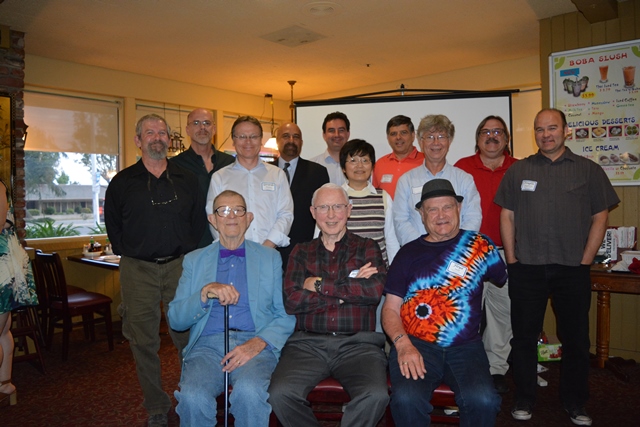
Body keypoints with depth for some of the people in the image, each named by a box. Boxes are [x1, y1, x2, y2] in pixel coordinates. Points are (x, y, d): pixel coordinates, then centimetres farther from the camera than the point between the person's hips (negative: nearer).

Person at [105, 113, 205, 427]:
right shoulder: (122, 182, 5)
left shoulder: (186, 180, 8)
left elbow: (198, 219, 12)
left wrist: (187, 251, 5)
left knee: (186, 336, 3)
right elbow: (113, 224, 12)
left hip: (179, 265, 0)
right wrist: (128, 252, 5)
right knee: (144, 341, 5)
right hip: (137, 271, 0)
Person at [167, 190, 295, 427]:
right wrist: (205, 292, -9)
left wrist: (258, 343, -13)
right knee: (193, 397, -30)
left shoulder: (270, 258, 14)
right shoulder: (194, 260, 18)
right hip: (207, 345, 1)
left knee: (250, 391, -33)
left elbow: (286, 316, 5)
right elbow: (175, 320, 9)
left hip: (254, 344, -1)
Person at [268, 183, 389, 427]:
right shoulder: (301, 252, 16)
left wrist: (320, 285, -4)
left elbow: (375, 290, -7)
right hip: (308, 343, 2)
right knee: (280, 393, -24)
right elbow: (291, 302, 0)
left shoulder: (367, 248, 13)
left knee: (376, 396, -29)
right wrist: (350, 290, -5)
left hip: (358, 343, -1)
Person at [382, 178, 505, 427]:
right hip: (414, 344, 0)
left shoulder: (480, 246, 10)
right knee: (406, 399, -28)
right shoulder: (408, 252, 10)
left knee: (483, 400, -27)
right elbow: (391, 308, 5)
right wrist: (403, 344, -11)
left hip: (465, 346, 1)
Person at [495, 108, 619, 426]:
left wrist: (585, 261, -3)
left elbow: (600, 218, 4)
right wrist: (512, 259, 0)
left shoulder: (589, 170, 6)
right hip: (526, 269, 1)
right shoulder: (518, 170, 8)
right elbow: (507, 216, 6)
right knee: (524, 335, 7)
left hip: (572, 269, 0)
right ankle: (524, 400, 23)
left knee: (576, 338, 9)